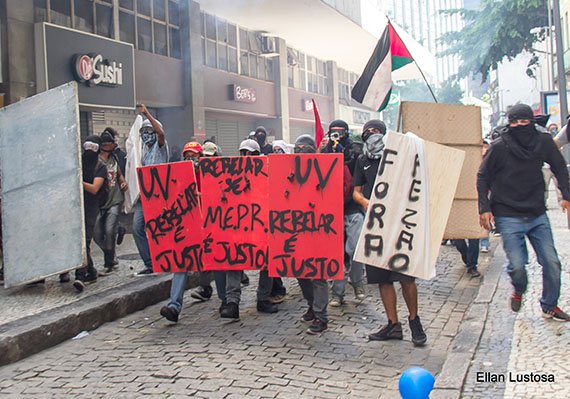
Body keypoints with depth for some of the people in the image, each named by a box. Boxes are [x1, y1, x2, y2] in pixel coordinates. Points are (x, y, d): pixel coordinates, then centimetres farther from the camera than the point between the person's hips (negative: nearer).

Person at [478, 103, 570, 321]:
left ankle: (549, 306, 24)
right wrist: (484, 208, -7)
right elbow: (482, 177, 0)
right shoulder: (499, 146, -9)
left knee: (552, 262, 2)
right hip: (509, 217, -3)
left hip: (538, 215, 3)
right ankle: (519, 291, 25)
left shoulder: (543, 142, 0)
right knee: (517, 265, -10)